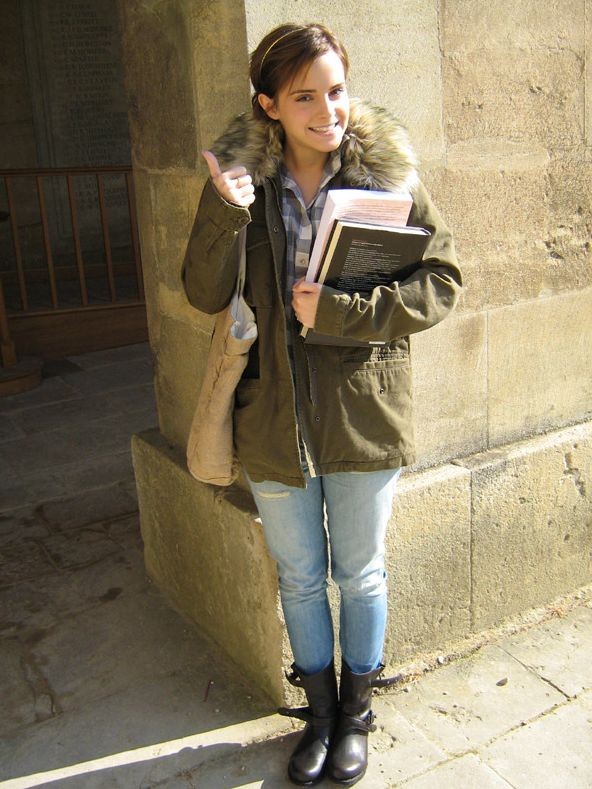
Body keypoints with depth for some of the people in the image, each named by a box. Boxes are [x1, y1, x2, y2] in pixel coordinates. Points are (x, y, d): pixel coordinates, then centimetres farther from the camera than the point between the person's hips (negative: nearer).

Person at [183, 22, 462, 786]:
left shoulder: (387, 171, -8)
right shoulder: (241, 175, -4)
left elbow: (441, 280, -9)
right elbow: (205, 294, -6)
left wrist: (342, 311, -21)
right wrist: (228, 214, -23)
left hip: (363, 415, -1)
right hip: (273, 418, 2)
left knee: (360, 574, 16)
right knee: (299, 578, 18)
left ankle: (357, 711, 42)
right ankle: (320, 710, 44)